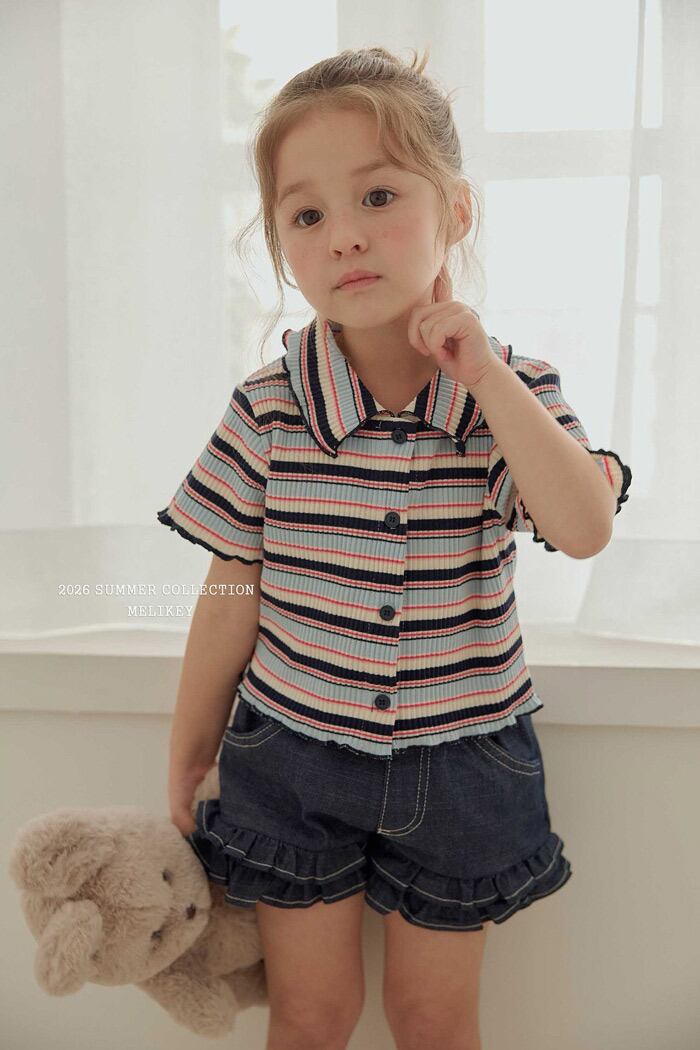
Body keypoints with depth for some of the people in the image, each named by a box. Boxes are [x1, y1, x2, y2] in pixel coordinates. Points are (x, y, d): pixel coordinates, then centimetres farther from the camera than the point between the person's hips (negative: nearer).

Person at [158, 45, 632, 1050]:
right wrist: (187, 763, 4)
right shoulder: (266, 410, -11)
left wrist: (486, 376, -26)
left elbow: (586, 528, -23)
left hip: (458, 756, 1)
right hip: (292, 749, 0)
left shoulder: (515, 391, -8)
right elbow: (233, 597, -4)